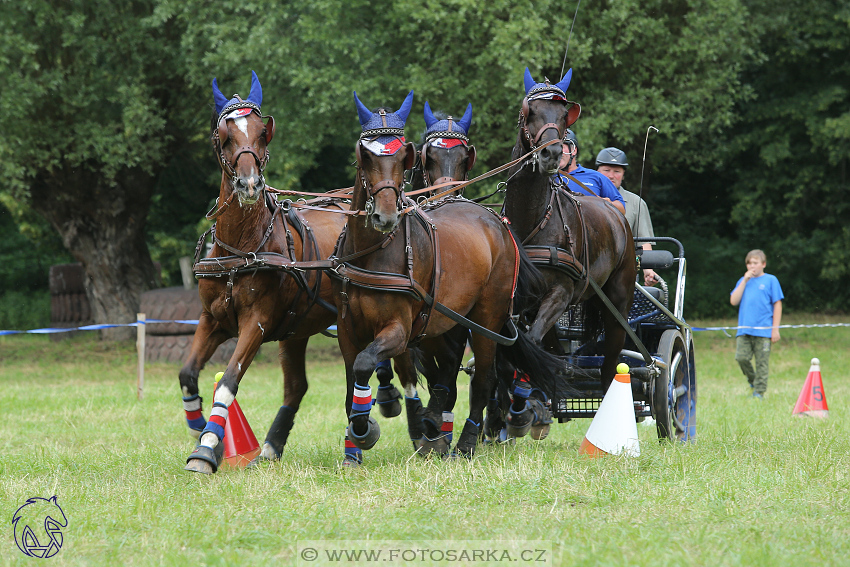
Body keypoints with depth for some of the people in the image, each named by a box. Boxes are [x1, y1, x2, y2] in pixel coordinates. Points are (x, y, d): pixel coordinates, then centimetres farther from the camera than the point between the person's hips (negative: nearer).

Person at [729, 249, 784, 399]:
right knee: (741, 357, -9)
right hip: (744, 329, 3)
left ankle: (759, 392, 3)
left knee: (761, 362, -2)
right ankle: (752, 379, 16)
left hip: (763, 330, -3)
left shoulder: (770, 280, 5)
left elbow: (777, 305, 3)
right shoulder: (743, 281, 16)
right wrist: (745, 280, -1)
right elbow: (734, 301, 4)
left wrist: (775, 329, -3)